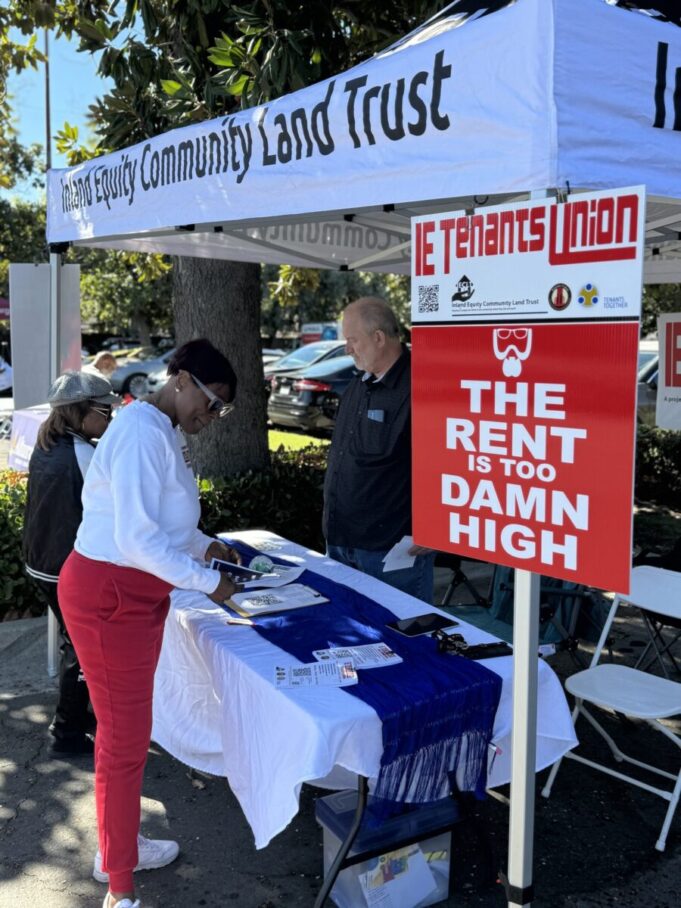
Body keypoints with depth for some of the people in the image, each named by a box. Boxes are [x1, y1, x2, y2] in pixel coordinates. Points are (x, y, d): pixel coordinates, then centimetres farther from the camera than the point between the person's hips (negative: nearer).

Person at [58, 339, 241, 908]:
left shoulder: (164, 431, 11)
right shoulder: (143, 432, -22)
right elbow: (137, 539, -26)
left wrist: (204, 545, 10)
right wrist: (208, 581, -18)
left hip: (134, 593, 10)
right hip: (108, 597, -10)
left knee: (128, 728, 21)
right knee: (125, 737, 1)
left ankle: (119, 846, 40)